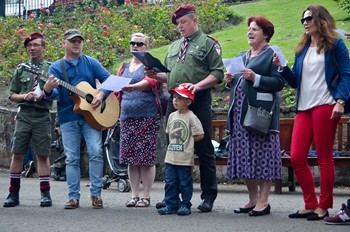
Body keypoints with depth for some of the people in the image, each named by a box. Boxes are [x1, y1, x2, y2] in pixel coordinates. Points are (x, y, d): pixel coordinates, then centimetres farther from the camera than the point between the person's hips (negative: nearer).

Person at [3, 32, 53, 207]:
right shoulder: (21, 69, 13)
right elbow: (12, 95, 13)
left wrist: (45, 95, -12)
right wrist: (24, 96, -7)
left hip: (42, 116, -2)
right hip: (24, 115, 2)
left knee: (43, 155, -1)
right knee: (17, 153, -1)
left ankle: (45, 193, 5)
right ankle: (14, 193, 5)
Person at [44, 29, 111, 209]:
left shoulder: (91, 63, 8)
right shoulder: (56, 67, 6)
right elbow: (55, 93, -5)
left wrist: (101, 94, -16)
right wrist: (48, 91, -29)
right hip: (68, 117, 1)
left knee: (95, 152, -11)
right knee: (71, 158, 2)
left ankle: (96, 194, -3)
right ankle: (73, 197, 7)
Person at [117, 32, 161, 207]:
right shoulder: (124, 67, 20)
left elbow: (151, 81, -19)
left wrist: (133, 87, -36)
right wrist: (119, 111, 15)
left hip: (147, 118, -6)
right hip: (127, 117, 6)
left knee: (146, 158, -5)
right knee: (130, 158, 5)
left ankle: (146, 196, 1)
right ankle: (134, 195, 11)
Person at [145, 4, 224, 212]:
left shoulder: (208, 43, 1)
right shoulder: (174, 47, 21)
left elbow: (217, 73, -8)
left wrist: (197, 85, -21)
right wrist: (156, 75, 4)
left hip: (199, 103, -6)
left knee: (204, 149, -2)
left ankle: (209, 196, 4)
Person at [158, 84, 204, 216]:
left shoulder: (191, 117, -9)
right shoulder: (172, 116, 11)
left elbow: (200, 135, -9)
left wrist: (187, 141, -3)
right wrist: (176, 140, 9)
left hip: (185, 158, -6)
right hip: (171, 156, 6)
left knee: (185, 182, 2)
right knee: (170, 181, 6)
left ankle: (185, 205, 10)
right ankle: (171, 204, 12)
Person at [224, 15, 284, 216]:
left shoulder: (272, 54, 0)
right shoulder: (242, 56, 23)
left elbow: (279, 82, -11)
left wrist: (255, 78, -18)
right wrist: (231, 81, 7)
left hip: (261, 109, -7)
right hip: (240, 110, 8)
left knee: (262, 152, -8)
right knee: (245, 155, 6)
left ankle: (263, 201, -5)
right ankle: (253, 199, 12)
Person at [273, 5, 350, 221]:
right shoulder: (302, 49, 19)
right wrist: (281, 67, 4)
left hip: (325, 106, -6)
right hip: (304, 108, 6)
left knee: (324, 157, -2)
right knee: (297, 158, -1)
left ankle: (323, 207, 5)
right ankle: (310, 204, 9)